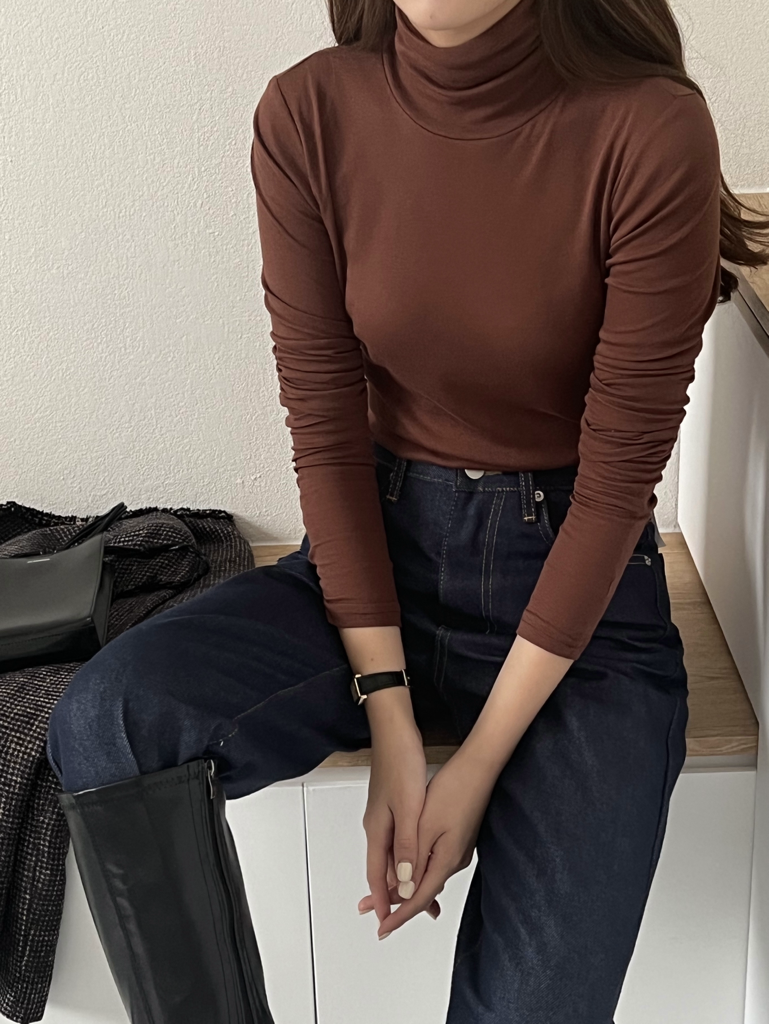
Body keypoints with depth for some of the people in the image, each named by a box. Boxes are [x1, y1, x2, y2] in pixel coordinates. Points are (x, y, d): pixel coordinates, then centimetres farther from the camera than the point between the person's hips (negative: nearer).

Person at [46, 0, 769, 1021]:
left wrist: (481, 761, -14)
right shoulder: (308, 116, -9)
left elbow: (620, 472, -15)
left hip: (582, 586, -2)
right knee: (107, 726, -24)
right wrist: (391, 725, -12)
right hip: (377, 552, 3)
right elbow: (326, 424, -7)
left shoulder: (651, 131, -18)